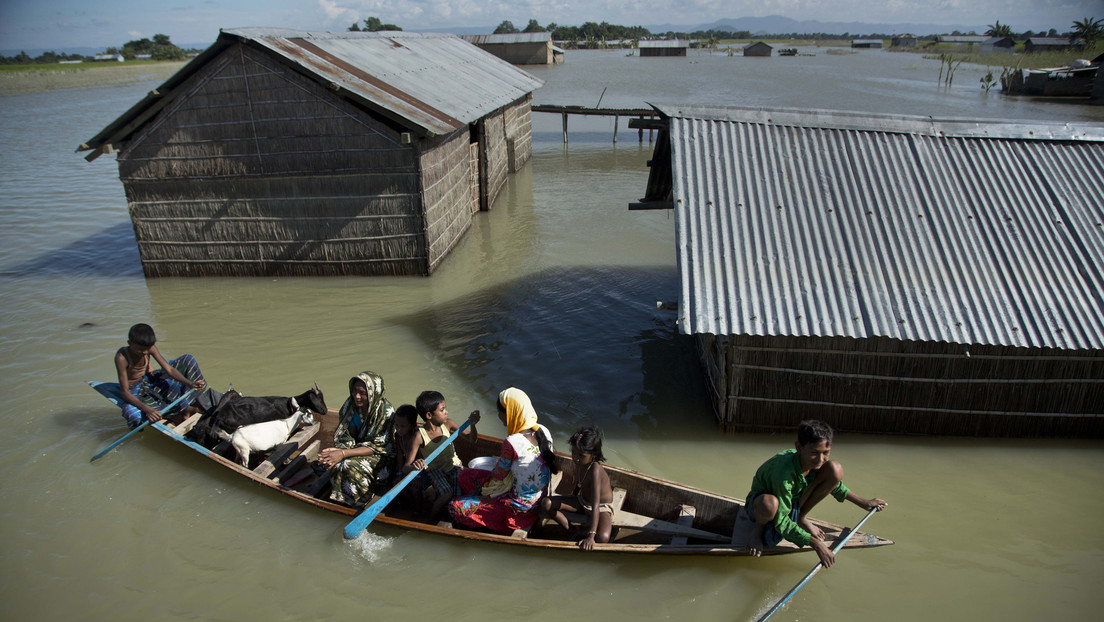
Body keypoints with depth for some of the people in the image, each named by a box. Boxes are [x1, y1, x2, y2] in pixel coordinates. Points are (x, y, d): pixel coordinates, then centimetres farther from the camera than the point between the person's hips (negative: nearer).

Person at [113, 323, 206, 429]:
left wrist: (190, 384, -34)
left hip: (150, 380, 5)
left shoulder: (150, 348, -15)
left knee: (188, 359, -7)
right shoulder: (122, 357, -28)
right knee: (133, 416, -41)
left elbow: (169, 369, -17)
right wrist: (146, 409, -43)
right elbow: (124, 392, -29)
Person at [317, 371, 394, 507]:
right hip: (358, 448, 5)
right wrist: (338, 450, -27)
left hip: (381, 455, -5)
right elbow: (348, 436, -4)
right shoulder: (351, 404, -7)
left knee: (351, 466, -30)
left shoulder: (386, 411, -24)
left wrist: (343, 453, -30)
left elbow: (377, 446, -22)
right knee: (336, 463, -24)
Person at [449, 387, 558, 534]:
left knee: (455, 507, -1)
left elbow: (499, 475, -11)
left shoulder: (512, 442, -28)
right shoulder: (543, 431, -6)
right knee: (465, 475, 12)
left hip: (521, 508, -8)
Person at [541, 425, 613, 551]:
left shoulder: (595, 470, -36)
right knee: (546, 504, -13)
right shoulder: (579, 462, -14)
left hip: (602, 507, -7)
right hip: (582, 502, 7)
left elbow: (595, 506, -40)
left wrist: (591, 536, -44)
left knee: (603, 537, -38)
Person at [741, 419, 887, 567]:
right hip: (758, 505, -6)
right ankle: (758, 527, -8)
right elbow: (781, 523, -31)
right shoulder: (783, 472, -37)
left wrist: (862, 502, 11)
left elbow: (833, 483, 10)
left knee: (835, 470, -13)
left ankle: (801, 518, 5)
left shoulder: (815, 462, -17)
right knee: (769, 503, -48)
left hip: (792, 503, 6)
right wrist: (816, 544, -32)